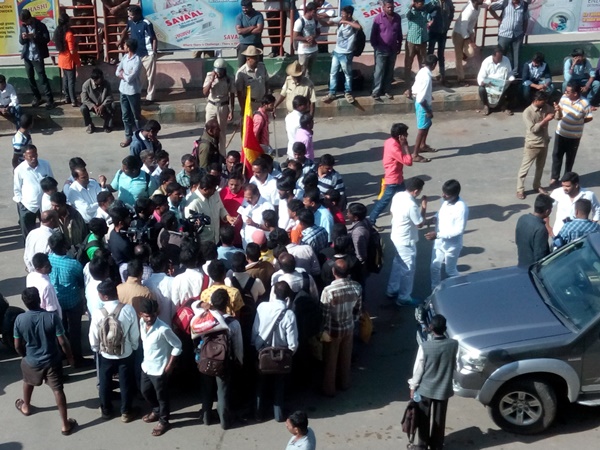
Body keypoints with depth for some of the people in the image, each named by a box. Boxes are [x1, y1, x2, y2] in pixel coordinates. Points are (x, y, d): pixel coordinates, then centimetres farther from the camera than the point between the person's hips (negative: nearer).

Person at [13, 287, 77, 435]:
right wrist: (70, 356, 1)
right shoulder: (52, 317, -23)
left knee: (28, 383, 32)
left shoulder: (20, 319, -18)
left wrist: (25, 356, 14)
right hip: (52, 361, -2)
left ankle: (26, 407, 57)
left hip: (31, 361, 2)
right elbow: (63, 342, -17)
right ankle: (65, 425, 18)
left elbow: (17, 346, -7)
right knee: (58, 390, 10)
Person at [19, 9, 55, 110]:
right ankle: (37, 98, 25)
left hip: (37, 56, -5)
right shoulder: (23, 26, 5)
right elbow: (21, 41, 7)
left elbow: (46, 39, -14)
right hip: (27, 57, 5)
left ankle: (50, 100, -3)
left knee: (43, 78, -6)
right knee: (30, 78, 11)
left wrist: (33, 36, -25)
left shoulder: (40, 25, -9)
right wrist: (23, 38, -17)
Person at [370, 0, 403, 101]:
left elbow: (399, 33, 11)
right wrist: (375, 46, -5)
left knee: (390, 71, 10)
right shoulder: (378, 18, -9)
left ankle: (387, 90, 20)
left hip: (393, 49, 4)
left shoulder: (397, 18, 2)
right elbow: (373, 34, -4)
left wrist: (399, 46, 11)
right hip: (381, 50, -4)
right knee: (379, 71, -2)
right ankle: (376, 92, 4)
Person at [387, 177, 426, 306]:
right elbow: (420, 224, -18)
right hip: (406, 241, -9)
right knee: (408, 269, 7)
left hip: (396, 236, 9)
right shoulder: (412, 205, -31)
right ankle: (404, 298, 20)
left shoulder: (397, 195, -5)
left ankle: (392, 291, 38)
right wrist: (423, 208, -10)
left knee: (398, 264, 25)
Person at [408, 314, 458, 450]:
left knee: (424, 418, 16)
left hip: (425, 388, -2)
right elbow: (453, 364, 4)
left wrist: (413, 386, 0)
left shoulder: (424, 346, -23)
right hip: (443, 389, 2)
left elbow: (418, 369, -13)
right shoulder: (454, 344, -14)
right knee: (439, 419, 18)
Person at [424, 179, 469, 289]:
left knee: (450, 271, 14)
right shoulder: (447, 201, -8)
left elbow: (459, 230, -28)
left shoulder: (461, 208, -31)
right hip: (439, 241, 7)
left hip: (451, 245, -7)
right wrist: (434, 218, -9)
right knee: (435, 266, 18)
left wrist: (437, 235, -30)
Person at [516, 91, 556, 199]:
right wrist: (546, 120, -26)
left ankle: (537, 186, 38)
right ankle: (520, 189, 16)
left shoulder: (546, 107, -2)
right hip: (532, 145, -6)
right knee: (525, 168, 5)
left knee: (540, 167, 20)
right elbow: (533, 129, -24)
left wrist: (558, 110, -10)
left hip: (544, 143, 6)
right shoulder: (527, 112, -21)